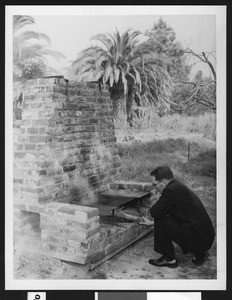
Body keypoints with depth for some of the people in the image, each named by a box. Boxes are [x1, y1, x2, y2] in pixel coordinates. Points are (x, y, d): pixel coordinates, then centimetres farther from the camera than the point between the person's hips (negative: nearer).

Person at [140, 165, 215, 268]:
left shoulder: (172, 190, -16)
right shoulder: (179, 187, 14)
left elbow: (154, 213, -14)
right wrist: (151, 223, 35)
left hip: (196, 239, -10)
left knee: (160, 221, -5)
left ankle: (169, 259, 9)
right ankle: (199, 253, 20)